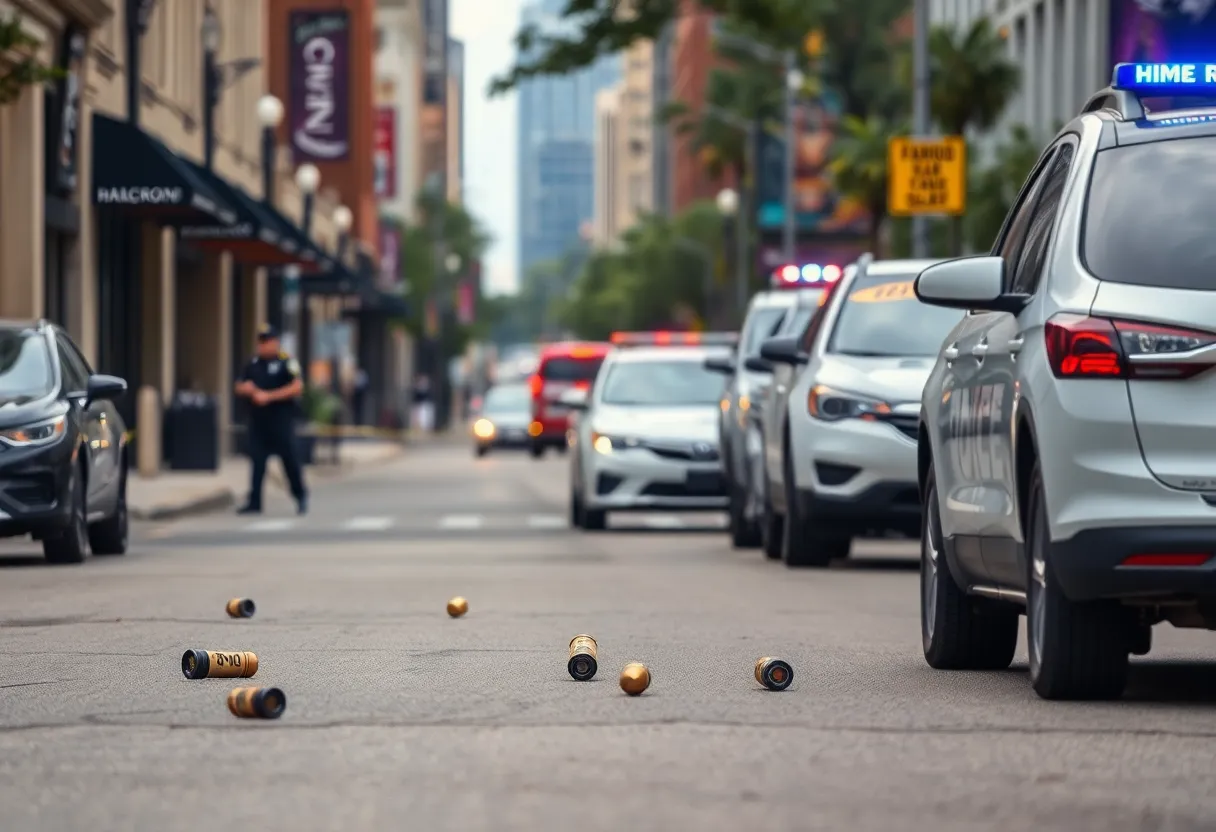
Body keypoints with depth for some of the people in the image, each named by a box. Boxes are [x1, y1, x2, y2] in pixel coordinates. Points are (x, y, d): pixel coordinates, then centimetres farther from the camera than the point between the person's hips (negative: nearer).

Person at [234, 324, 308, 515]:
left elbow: (297, 387, -16)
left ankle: (301, 497, 18)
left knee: (289, 459, 1)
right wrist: (246, 389, -6)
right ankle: (254, 502, 1)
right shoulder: (253, 364, 14)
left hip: (281, 419, -5)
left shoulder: (286, 362, -5)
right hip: (258, 419, 5)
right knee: (257, 460, 1)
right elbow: (240, 387, 19)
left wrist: (269, 396, -19)